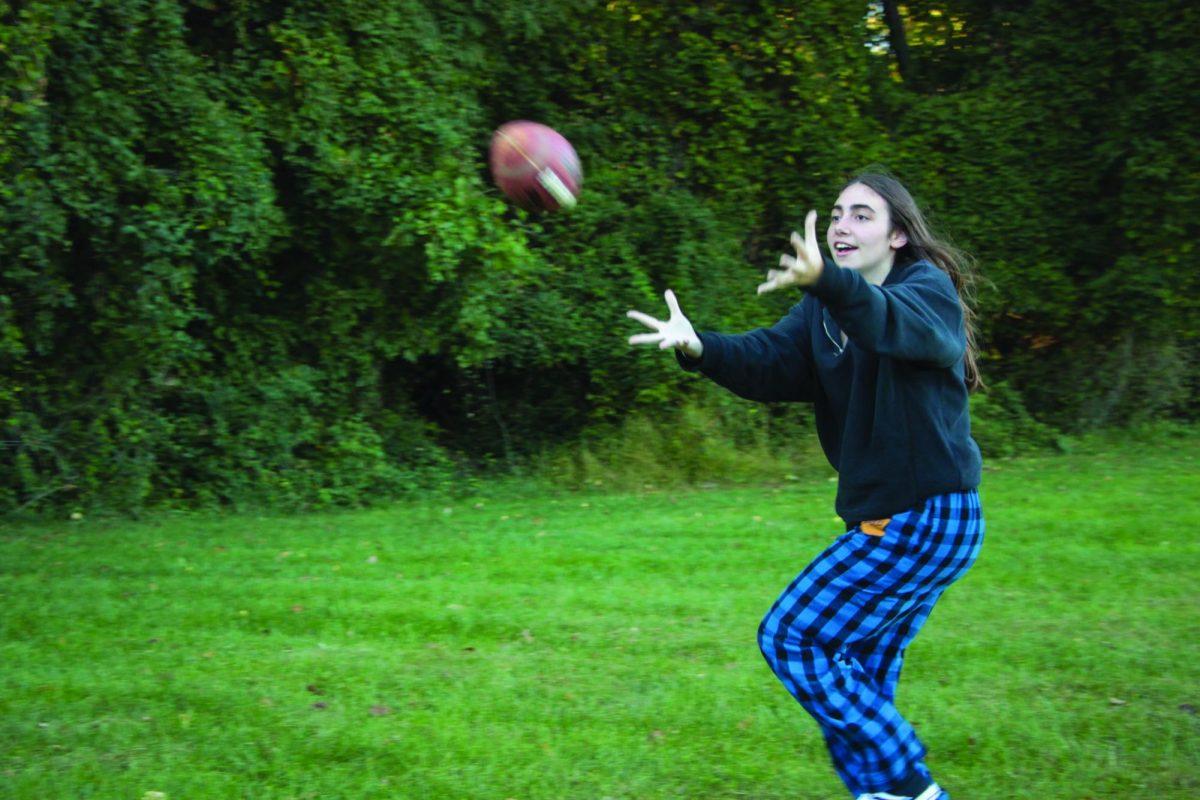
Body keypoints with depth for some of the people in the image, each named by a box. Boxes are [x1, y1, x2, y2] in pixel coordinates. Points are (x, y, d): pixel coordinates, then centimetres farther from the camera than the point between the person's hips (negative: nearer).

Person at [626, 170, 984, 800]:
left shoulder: (929, 289, -11)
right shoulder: (824, 311, 11)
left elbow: (898, 322, -37)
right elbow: (769, 360, -7)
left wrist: (827, 281, -58)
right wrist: (699, 347, -29)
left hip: (927, 520, -8)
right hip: (888, 520, 8)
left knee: (790, 639, -9)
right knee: (857, 686, 13)